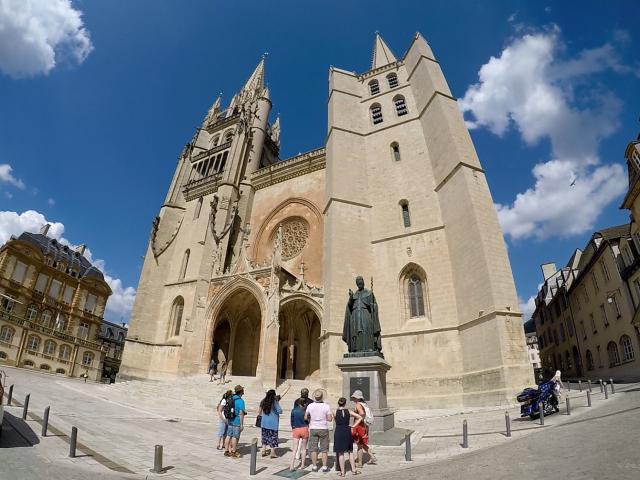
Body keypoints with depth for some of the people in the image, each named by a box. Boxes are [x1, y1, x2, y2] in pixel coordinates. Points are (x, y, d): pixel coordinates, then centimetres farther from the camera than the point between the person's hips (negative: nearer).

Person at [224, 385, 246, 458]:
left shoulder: (231, 399, 7)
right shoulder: (240, 401, -17)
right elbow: (241, 413, -19)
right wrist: (242, 424, -15)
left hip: (230, 420, 7)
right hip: (237, 421, -7)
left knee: (228, 436, 12)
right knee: (235, 437, 1)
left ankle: (227, 451, 19)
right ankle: (233, 452, 8)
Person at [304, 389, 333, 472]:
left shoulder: (310, 406, -9)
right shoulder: (326, 406, -14)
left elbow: (305, 418, 0)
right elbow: (329, 419, -10)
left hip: (313, 429, 1)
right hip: (323, 429, -1)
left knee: (313, 448, 11)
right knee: (324, 449, 10)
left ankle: (314, 466, 16)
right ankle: (324, 467, 13)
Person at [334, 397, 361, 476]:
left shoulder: (335, 412, -6)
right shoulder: (349, 411, -2)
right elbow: (360, 417, -3)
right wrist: (354, 425, 0)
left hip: (338, 432, -2)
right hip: (347, 432, 2)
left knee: (340, 453, 7)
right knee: (350, 451, 17)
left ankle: (342, 471, 12)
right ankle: (353, 469, 22)